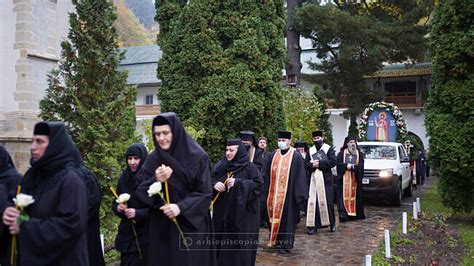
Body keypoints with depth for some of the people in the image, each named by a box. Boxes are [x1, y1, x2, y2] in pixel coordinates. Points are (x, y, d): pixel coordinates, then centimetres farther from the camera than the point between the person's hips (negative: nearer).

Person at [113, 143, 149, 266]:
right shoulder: (123, 178, 6)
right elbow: (115, 203, 13)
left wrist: (138, 213, -23)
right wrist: (118, 208, -9)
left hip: (146, 234, -5)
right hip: (127, 233, 5)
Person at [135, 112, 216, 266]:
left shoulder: (197, 157, -9)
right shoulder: (152, 160, 3)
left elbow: (205, 193, -9)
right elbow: (141, 194, 0)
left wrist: (181, 207, -22)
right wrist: (156, 181, -18)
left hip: (190, 227, -3)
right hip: (160, 229, 3)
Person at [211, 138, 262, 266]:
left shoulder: (249, 167, -7)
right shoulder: (220, 166, 6)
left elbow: (259, 185, -12)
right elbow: (210, 180, 9)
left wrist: (238, 183, -20)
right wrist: (214, 184, -15)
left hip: (241, 213, -4)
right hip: (221, 211, 4)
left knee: (239, 241, 0)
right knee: (221, 239, 10)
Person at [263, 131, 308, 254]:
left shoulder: (296, 156, -4)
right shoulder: (274, 155, 9)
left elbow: (300, 175, -6)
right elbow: (267, 174, 12)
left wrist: (299, 193, -11)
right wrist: (267, 190, 9)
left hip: (288, 192, -4)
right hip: (274, 192, 4)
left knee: (286, 217, 3)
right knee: (275, 215, 9)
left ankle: (285, 243, 12)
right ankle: (276, 239, 22)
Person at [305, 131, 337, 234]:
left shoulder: (328, 149, 3)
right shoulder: (310, 150, 14)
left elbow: (333, 162, -9)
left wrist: (319, 163, -14)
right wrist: (312, 165, -13)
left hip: (326, 179, -2)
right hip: (314, 179, 3)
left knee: (328, 202, 1)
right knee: (313, 202, -3)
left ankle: (332, 223, 17)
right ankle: (313, 225, 1)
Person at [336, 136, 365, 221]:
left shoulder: (359, 154, 12)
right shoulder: (342, 153, 8)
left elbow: (361, 165, 0)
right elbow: (339, 164, -1)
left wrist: (353, 166, -15)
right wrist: (346, 166, -16)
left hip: (355, 178, 2)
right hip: (344, 178, -2)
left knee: (355, 194, 1)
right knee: (345, 195, -8)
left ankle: (356, 213, 9)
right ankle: (344, 214, -9)